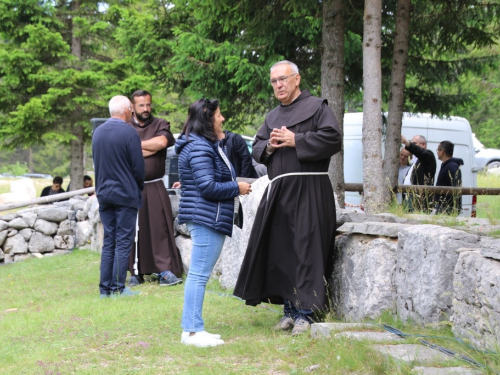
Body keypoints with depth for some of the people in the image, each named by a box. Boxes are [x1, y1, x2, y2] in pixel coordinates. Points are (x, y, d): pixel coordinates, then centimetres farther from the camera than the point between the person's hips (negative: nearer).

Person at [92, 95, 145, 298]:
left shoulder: (97, 132, 6)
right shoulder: (129, 133, -14)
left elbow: (96, 163, 12)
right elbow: (138, 167, -10)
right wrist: (139, 187, 7)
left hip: (104, 194, 6)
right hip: (126, 195, -6)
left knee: (108, 242, 10)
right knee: (123, 243, 0)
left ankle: (105, 288, 9)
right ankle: (118, 287, -1)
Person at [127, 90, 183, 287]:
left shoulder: (160, 124, 7)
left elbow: (162, 141, -14)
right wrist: (152, 148, -9)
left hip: (155, 188, -1)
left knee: (160, 227, -7)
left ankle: (165, 271, -8)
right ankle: (136, 272, 11)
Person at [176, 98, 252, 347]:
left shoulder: (207, 145, 19)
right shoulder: (199, 148, -16)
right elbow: (208, 186, -21)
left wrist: (235, 186, 11)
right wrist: (237, 188, -10)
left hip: (209, 220, 11)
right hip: (206, 219, -11)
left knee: (198, 274, 12)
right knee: (199, 274, -9)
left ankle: (192, 329, 17)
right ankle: (192, 331, -7)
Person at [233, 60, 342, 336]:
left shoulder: (316, 107, 0)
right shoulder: (273, 117, 20)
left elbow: (332, 139, -12)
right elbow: (256, 150, 20)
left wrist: (296, 141, -13)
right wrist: (268, 146, -2)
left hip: (308, 191, -7)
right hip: (278, 190, 7)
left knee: (305, 249, -8)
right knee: (279, 249, 5)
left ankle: (305, 312, -5)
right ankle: (290, 309, 13)